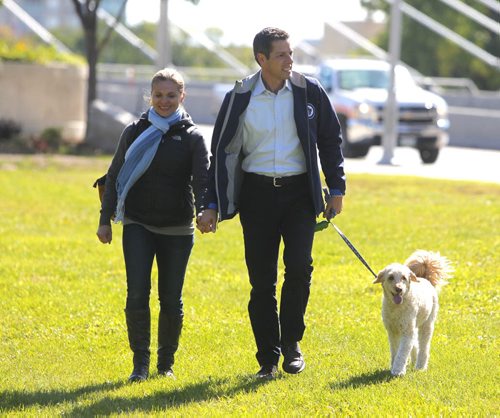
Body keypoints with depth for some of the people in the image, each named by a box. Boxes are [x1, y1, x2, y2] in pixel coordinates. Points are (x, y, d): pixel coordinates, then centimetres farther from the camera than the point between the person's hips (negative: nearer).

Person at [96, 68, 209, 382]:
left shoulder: (192, 137, 1)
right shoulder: (135, 132, 5)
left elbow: (202, 178, -10)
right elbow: (115, 175, 11)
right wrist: (105, 219, 8)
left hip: (177, 229, 0)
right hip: (138, 226, 0)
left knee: (171, 298, 4)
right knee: (137, 294, -11)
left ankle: (166, 362, 21)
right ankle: (140, 363, -1)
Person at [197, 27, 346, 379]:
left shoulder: (309, 91, 0)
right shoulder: (240, 98, -1)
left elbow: (330, 139, 9)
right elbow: (221, 151, 5)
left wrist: (337, 188, 6)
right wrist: (212, 205, 1)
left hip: (299, 192, 0)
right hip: (258, 192, 0)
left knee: (299, 266, -17)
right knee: (262, 280, 0)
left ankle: (291, 342, 2)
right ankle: (268, 360, 10)